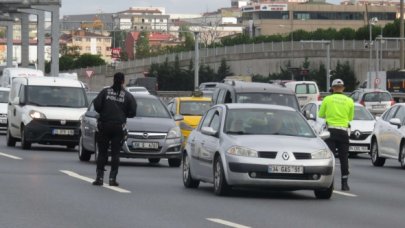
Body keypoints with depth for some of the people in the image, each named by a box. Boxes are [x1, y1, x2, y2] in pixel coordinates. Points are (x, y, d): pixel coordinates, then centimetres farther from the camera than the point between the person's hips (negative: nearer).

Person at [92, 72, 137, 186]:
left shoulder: (105, 92, 1)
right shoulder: (127, 96, 2)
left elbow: (96, 105, -8)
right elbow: (132, 112, 0)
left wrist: (103, 112, 11)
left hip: (104, 125, 0)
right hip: (119, 127, 0)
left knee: (102, 152, 6)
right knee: (115, 153, 4)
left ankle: (99, 177, 2)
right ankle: (112, 178, -2)